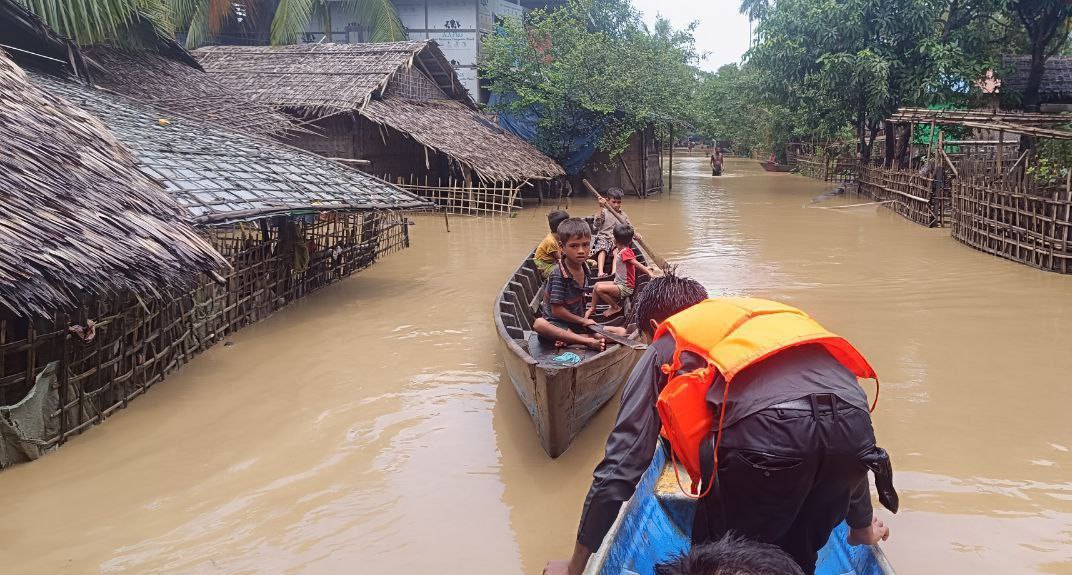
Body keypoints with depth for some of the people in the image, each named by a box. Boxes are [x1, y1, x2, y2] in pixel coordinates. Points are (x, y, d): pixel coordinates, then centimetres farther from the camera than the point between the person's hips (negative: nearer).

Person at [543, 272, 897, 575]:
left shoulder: (665, 348, 26)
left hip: (762, 431, -5)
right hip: (853, 423, 6)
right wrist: (862, 526, 57)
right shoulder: (779, 317, 40)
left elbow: (619, 468, 21)